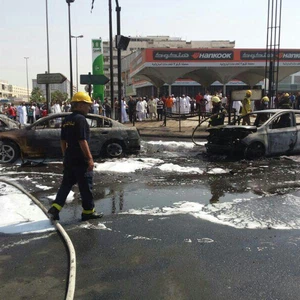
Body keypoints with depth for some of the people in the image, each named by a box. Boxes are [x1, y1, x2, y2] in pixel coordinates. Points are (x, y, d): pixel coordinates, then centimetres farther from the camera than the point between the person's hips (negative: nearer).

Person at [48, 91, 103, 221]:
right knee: (86, 186, 4)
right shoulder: (80, 119, -15)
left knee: (66, 184, 14)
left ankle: (55, 208, 6)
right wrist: (90, 159, -18)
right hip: (81, 160, -8)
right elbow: (82, 141, -21)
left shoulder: (66, 120, 12)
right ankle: (88, 211, 14)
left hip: (69, 159, 8)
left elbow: (63, 141, 16)